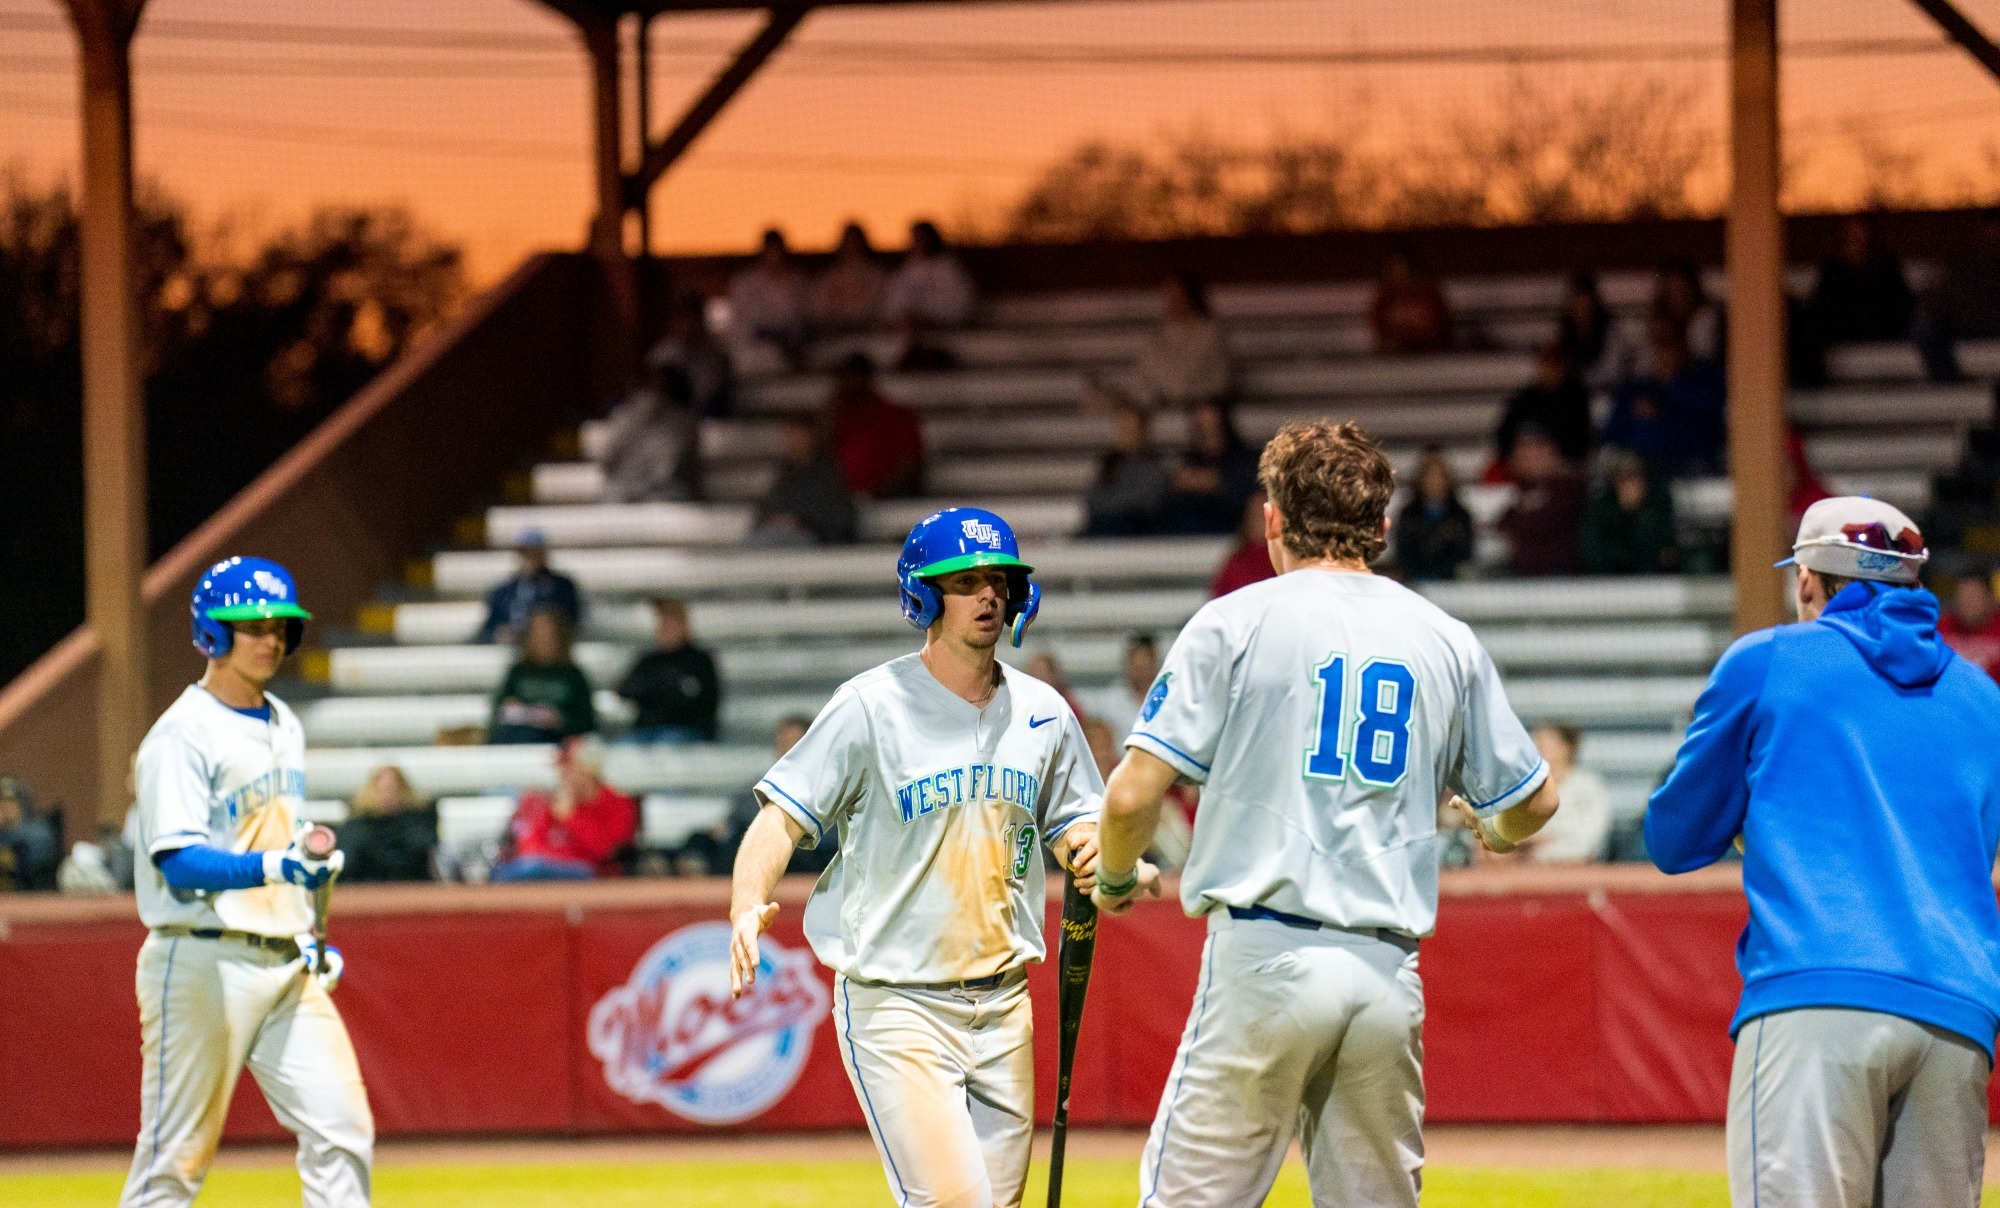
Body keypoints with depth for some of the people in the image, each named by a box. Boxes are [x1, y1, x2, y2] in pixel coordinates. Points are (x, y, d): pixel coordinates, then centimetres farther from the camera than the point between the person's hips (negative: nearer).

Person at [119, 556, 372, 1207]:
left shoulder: (285, 726, 15)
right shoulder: (183, 734, -11)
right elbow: (178, 862, -20)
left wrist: (310, 938, 16)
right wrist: (272, 867, -33)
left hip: (285, 965, 8)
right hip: (204, 964, -8)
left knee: (342, 1130, -3)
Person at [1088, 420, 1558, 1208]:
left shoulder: (1235, 623, -1)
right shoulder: (1446, 641, 10)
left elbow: (1134, 793, -7)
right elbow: (1532, 802, 18)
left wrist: (1113, 880, 15)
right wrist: (1494, 830, 42)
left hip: (1263, 958, -4)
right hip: (1389, 974, 4)